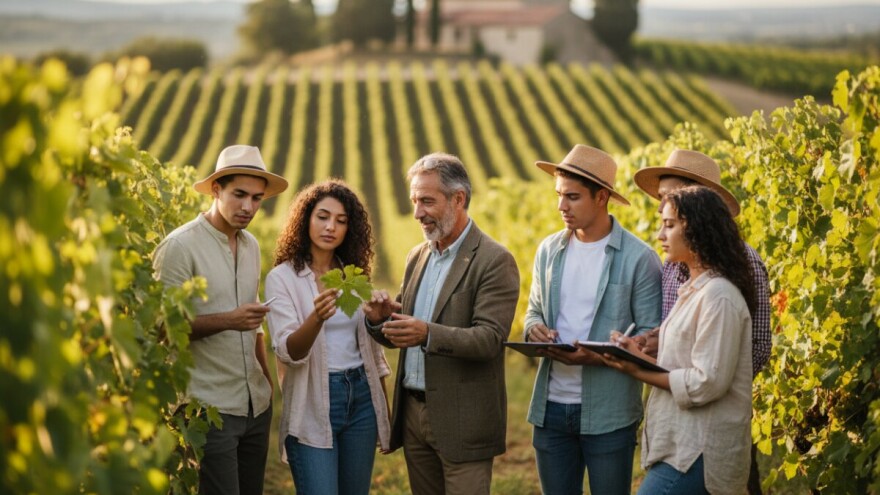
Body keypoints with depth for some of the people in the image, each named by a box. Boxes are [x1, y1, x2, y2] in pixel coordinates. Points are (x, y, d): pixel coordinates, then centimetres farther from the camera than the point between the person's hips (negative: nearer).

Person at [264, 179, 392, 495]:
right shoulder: (282, 278, -6)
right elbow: (288, 351, -18)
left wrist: (385, 409, 15)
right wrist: (317, 317, -37)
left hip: (362, 397, 5)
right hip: (314, 405, -5)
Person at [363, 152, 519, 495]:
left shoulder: (495, 260, -10)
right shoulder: (417, 257, 13)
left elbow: (490, 338, -19)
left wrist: (428, 334, -34)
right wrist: (380, 319, -8)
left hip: (462, 420, -7)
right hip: (412, 412, 7)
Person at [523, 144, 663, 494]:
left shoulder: (638, 258, -8)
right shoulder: (549, 251, 8)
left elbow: (651, 336, -8)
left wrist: (597, 356, -22)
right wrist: (533, 328, -5)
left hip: (607, 413, -4)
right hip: (551, 407, 5)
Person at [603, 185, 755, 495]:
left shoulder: (718, 296, -15)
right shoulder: (693, 291, 16)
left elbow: (705, 384, -19)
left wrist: (640, 371, -13)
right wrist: (640, 358, 2)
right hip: (681, 445, 9)